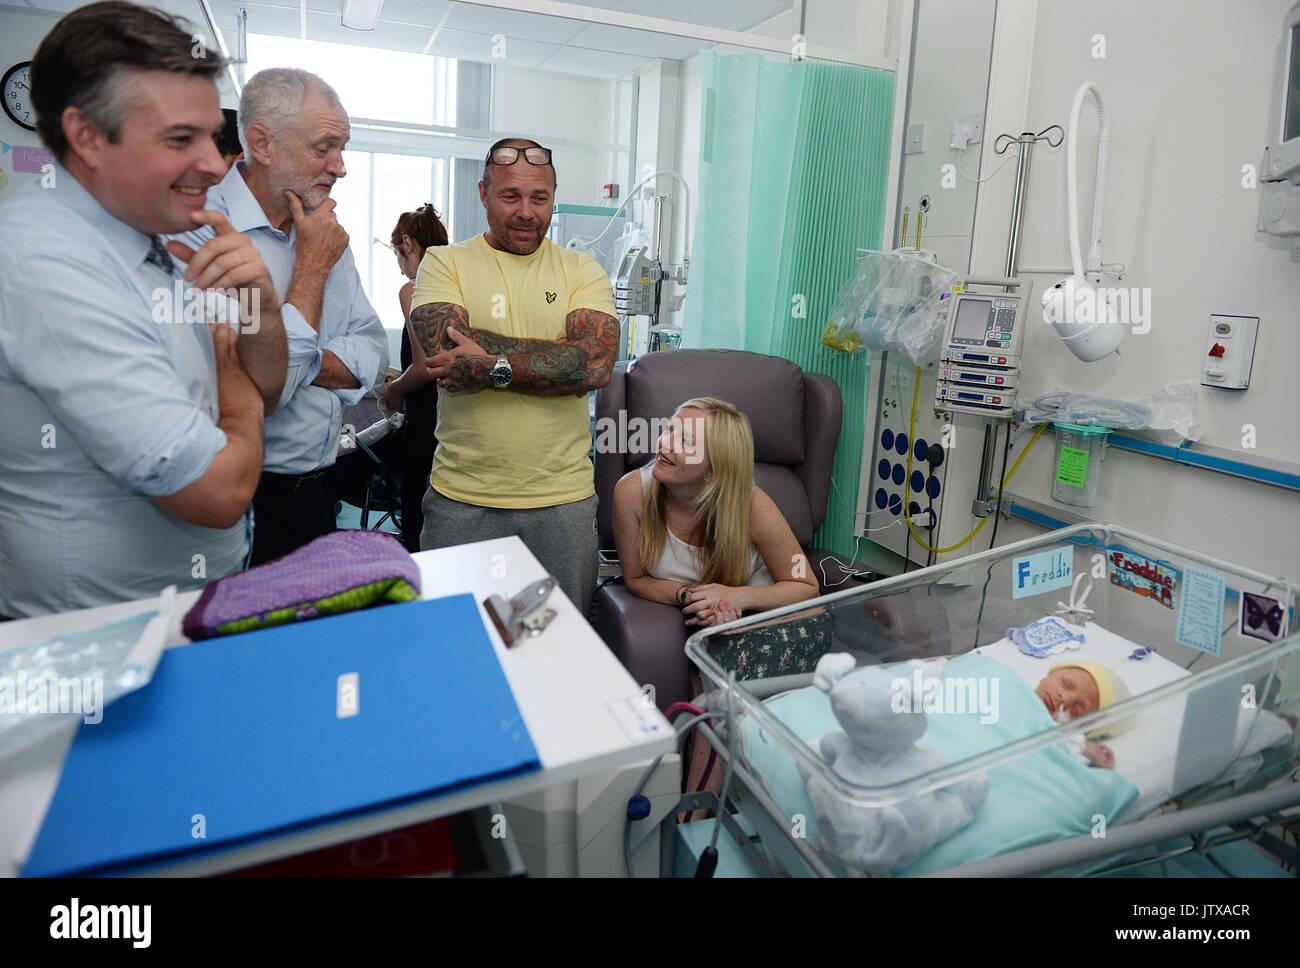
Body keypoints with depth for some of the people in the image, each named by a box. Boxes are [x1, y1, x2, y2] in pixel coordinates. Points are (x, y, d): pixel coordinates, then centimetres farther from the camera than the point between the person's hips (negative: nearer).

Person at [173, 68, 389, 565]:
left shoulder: (321, 228, 7)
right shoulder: (201, 230, -18)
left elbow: (371, 354, 3)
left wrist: (291, 360, -15)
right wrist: (313, 267, -15)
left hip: (317, 484, 7)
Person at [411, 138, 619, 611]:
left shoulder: (582, 271, 7)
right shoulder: (444, 263, 4)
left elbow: (597, 365, -10)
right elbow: (447, 351, -14)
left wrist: (493, 368, -18)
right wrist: (559, 357, -13)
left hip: (563, 500, 1)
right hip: (461, 499, 0)